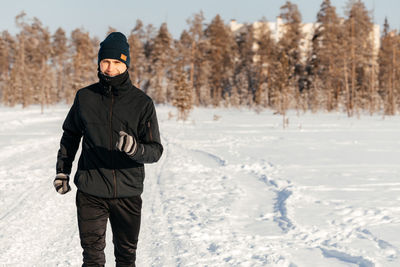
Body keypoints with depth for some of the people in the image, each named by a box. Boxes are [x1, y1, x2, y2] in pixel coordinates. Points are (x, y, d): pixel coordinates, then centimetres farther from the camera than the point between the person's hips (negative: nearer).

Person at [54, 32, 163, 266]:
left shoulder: (142, 103, -3)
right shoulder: (85, 97, 1)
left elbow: (155, 150, -6)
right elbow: (71, 135, 17)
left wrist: (135, 148, -26)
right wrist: (63, 170, 14)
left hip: (128, 193, 0)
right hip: (90, 192, 0)